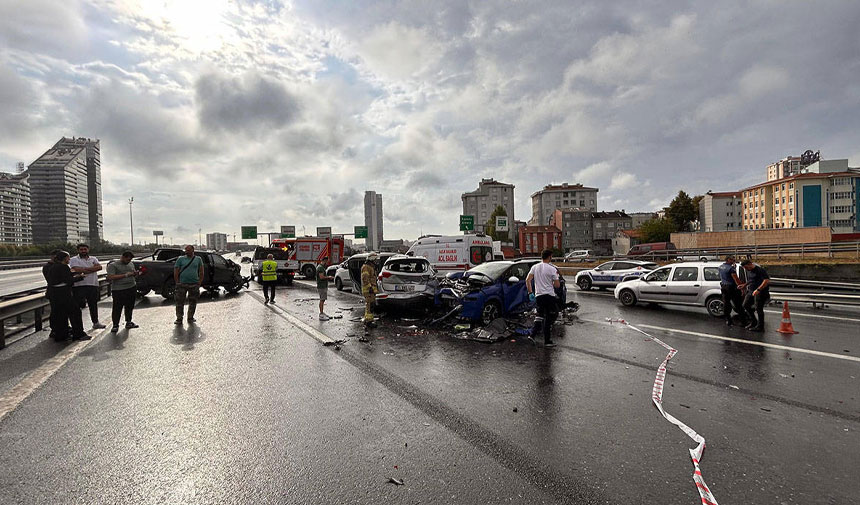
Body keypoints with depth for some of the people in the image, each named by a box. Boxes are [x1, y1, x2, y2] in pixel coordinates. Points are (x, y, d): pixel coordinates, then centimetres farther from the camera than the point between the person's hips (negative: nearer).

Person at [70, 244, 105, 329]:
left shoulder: (93, 259, 14)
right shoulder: (74, 259, 2)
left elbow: (99, 267, -4)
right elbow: (78, 270, -15)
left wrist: (85, 269, -12)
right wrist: (93, 268, -7)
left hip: (93, 285, 4)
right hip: (79, 286, -4)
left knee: (93, 305, 14)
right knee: (77, 305, -5)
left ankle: (95, 323, 24)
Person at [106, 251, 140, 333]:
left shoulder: (131, 264, 16)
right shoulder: (113, 265, -5)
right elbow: (110, 277, -15)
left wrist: (136, 274, 2)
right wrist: (125, 275, -19)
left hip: (132, 288, 6)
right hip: (118, 290, -6)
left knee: (130, 307, 11)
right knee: (117, 308, -3)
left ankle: (128, 322, 22)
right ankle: (115, 325, 6)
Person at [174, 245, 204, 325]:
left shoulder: (198, 259, 8)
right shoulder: (180, 259, 4)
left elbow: (201, 272, 10)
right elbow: (176, 272, 3)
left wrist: (199, 283, 3)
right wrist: (177, 283, -3)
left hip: (194, 284, 1)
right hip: (182, 284, -1)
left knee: (193, 303, 7)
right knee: (180, 302, -2)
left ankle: (190, 318, 19)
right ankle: (179, 319, 7)